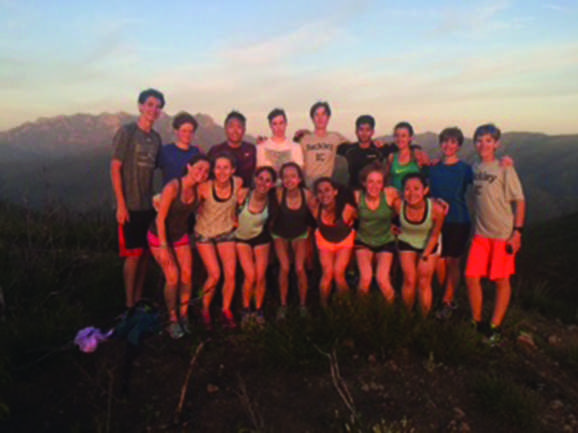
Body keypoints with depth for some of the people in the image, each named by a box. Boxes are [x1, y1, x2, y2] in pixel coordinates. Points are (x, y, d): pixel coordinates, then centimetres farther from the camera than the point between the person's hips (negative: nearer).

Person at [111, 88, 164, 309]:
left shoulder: (156, 137, 10)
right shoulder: (126, 132, -6)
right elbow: (115, 168, -8)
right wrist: (121, 205, -13)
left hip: (149, 205, 5)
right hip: (130, 206, -5)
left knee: (145, 253, 9)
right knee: (133, 254, -2)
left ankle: (139, 298, 23)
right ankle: (129, 303, 12)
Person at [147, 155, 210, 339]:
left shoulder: (198, 190, -8)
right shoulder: (173, 187, -25)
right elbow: (160, 219, -21)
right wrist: (163, 247, -21)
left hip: (181, 235, 5)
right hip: (160, 235, -5)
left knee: (187, 275, -4)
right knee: (173, 277, -13)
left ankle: (183, 314, 15)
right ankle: (172, 319, 6)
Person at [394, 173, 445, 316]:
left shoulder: (436, 209, -32)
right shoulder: (398, 205, -30)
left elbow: (434, 235, -15)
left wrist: (425, 256, -10)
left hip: (429, 244, -1)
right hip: (407, 242, 1)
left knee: (424, 283, -1)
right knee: (409, 281, -2)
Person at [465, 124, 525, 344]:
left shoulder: (504, 169, -7)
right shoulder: (475, 168, 8)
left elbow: (519, 201, -7)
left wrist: (517, 232, -12)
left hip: (503, 234, -4)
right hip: (480, 233, 5)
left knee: (501, 281, 5)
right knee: (471, 277, 2)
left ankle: (495, 328, 17)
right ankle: (477, 323, 19)